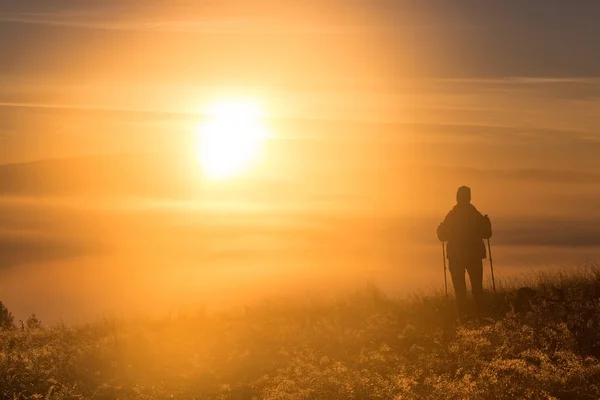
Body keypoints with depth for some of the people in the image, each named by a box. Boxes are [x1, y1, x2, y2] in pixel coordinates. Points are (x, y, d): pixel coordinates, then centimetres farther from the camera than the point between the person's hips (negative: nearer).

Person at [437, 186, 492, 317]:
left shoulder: (451, 216, -5)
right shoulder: (476, 215, -4)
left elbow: (443, 236, -1)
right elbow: (486, 234, 4)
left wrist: (440, 228, 20)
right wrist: (487, 222, 21)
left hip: (456, 257, -1)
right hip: (474, 256, 1)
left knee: (460, 289, 2)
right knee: (477, 287, 8)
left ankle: (463, 314, -6)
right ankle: (481, 313, 0)